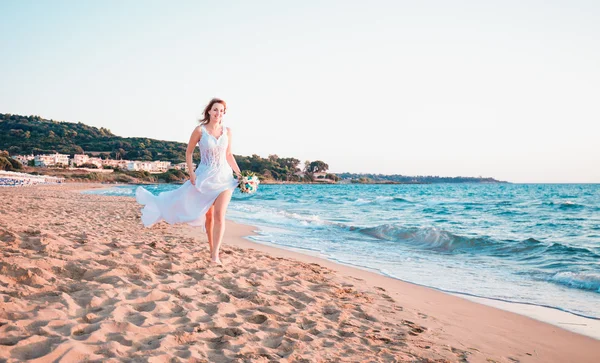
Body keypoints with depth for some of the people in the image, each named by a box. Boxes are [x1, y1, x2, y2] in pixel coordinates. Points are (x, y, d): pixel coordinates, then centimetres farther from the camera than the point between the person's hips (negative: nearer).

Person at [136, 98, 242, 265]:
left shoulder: (227, 131, 3)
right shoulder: (200, 130, -6)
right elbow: (189, 152, 2)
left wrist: (239, 174, 7)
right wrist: (191, 173, -8)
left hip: (224, 177, 1)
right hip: (205, 176, -1)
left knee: (219, 216, -11)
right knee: (208, 215, 10)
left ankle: (215, 255, -11)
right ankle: (212, 249, 26)